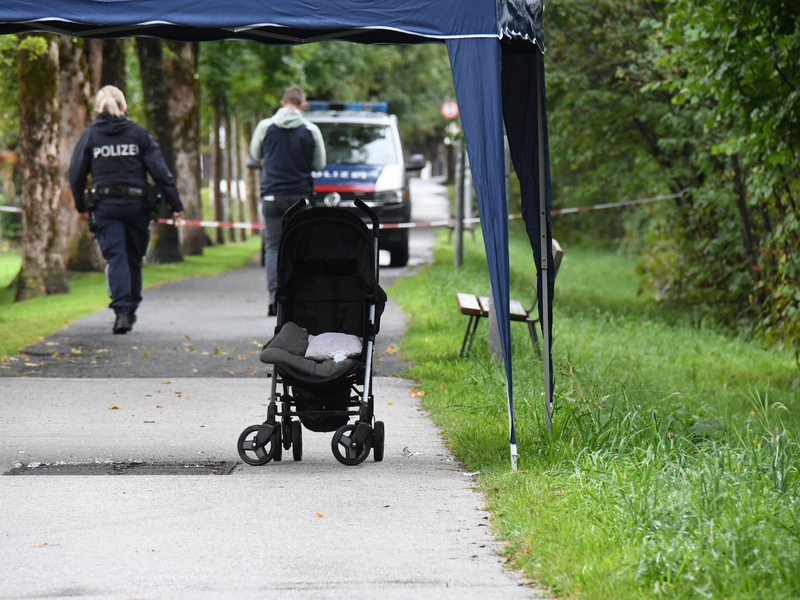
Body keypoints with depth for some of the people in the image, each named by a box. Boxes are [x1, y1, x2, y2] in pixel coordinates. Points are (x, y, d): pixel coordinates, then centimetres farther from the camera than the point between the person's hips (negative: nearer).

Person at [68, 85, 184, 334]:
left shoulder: (89, 135, 3)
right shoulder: (138, 133, 3)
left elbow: (76, 174, 3)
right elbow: (160, 171, -1)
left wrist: (81, 205, 18)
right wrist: (176, 204, 3)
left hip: (104, 205, -1)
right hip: (136, 203, 1)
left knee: (114, 257, -3)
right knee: (134, 257, 15)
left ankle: (122, 310, -18)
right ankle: (131, 308, 23)